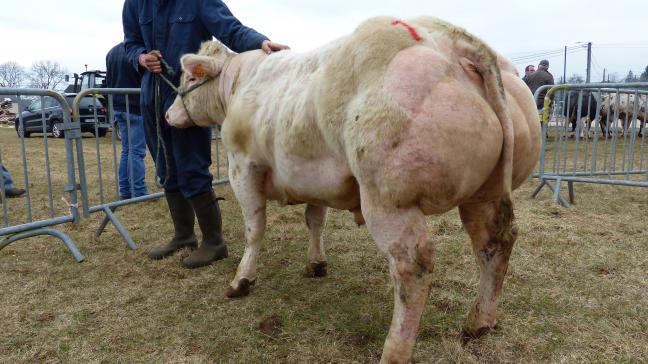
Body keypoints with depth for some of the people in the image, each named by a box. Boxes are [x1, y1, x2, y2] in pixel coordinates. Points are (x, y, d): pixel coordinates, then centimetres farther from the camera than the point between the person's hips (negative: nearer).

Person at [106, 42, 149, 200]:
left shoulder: (111, 52, 13)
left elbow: (109, 82, 19)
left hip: (119, 107, 8)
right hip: (136, 108, -8)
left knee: (126, 150, 14)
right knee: (137, 152, -6)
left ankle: (125, 190, 16)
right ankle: (139, 192, -3)